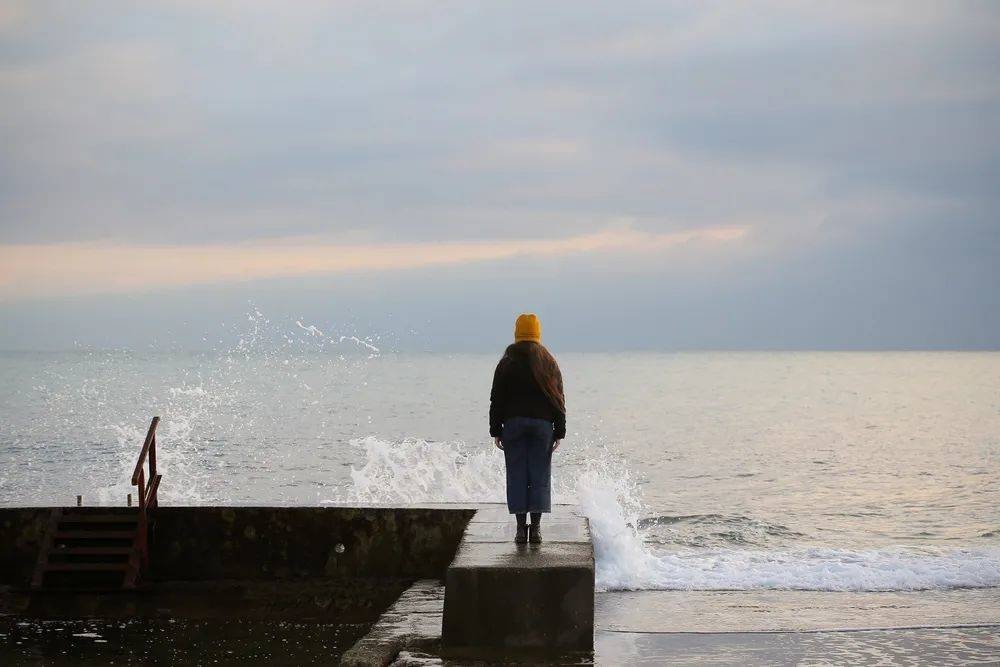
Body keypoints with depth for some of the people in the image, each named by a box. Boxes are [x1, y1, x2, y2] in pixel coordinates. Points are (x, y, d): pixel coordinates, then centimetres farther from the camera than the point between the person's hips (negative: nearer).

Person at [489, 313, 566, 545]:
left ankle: (521, 528, -2)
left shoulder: (507, 363, 1)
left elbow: (497, 400, 1)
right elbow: (559, 400, 4)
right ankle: (536, 528, -1)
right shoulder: (549, 363, 5)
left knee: (517, 476, 2)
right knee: (540, 476, 3)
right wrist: (559, 432, 8)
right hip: (543, 423, 1)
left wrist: (496, 431, 6)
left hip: (513, 423, -1)